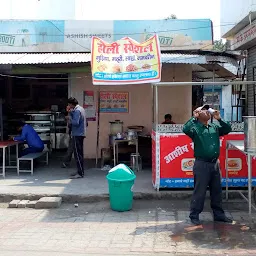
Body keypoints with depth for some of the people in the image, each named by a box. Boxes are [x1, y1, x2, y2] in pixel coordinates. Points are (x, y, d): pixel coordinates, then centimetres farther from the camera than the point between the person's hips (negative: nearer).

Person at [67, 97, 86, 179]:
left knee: (77, 154, -7)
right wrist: (70, 112, 7)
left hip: (77, 135, -10)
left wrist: (69, 119, -8)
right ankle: (80, 171, 20)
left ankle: (80, 173, -6)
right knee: (79, 153, 14)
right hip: (80, 134, 10)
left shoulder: (77, 110, -16)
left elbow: (75, 122, -24)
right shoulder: (80, 109, 15)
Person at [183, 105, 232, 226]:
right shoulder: (195, 128, -6)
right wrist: (194, 117, -19)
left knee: (217, 191, 15)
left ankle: (218, 214, 27)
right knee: (199, 191, -1)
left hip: (215, 163, 6)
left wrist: (219, 119, -2)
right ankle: (194, 215, 11)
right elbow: (185, 129, -25)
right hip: (202, 164, -6)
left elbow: (227, 129, 8)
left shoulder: (215, 127, 12)